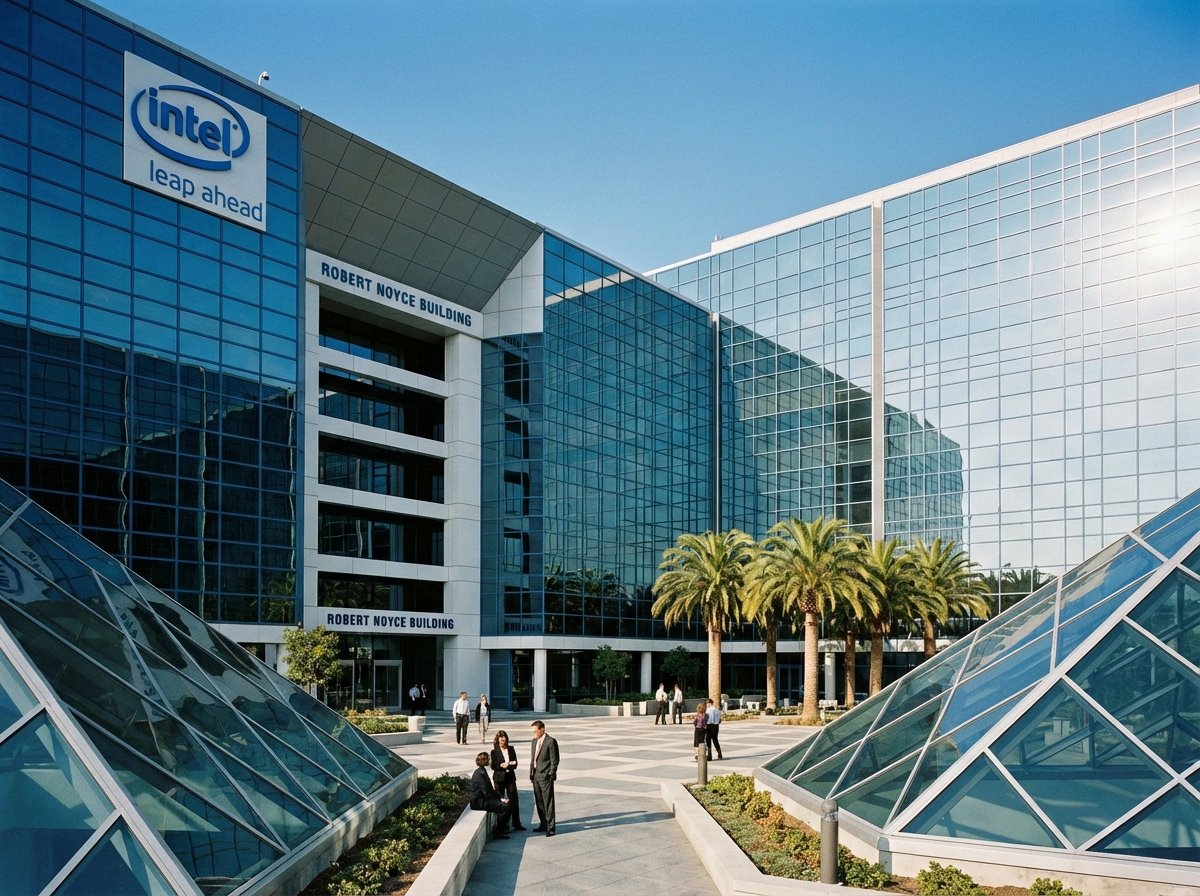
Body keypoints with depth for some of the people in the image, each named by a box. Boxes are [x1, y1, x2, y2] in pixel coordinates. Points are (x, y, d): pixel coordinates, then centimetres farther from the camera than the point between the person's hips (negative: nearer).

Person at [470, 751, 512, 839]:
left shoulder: (483, 771, 14)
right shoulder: (480, 773, -18)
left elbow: (491, 789, 16)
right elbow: (486, 792, -20)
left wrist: (501, 798, 4)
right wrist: (500, 799, -14)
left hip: (483, 799, 10)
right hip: (479, 802, -10)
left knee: (506, 803, 4)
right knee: (505, 807, -19)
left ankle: (503, 828, 15)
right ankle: (497, 833, -8)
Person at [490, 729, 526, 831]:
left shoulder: (511, 749, 7)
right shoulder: (494, 751, -2)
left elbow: (515, 763, 6)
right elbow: (493, 766, -4)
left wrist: (508, 765, -13)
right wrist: (501, 766, -20)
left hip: (510, 777, 3)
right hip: (499, 778, -3)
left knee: (514, 800, 1)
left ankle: (517, 824, 8)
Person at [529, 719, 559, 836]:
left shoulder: (551, 741, -10)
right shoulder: (534, 741, 13)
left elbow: (554, 760, -11)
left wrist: (551, 775, -13)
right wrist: (531, 773, 12)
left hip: (546, 776, -8)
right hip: (536, 775, 8)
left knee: (548, 802, -5)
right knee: (539, 802, 13)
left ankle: (550, 827, -1)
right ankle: (543, 824, 24)